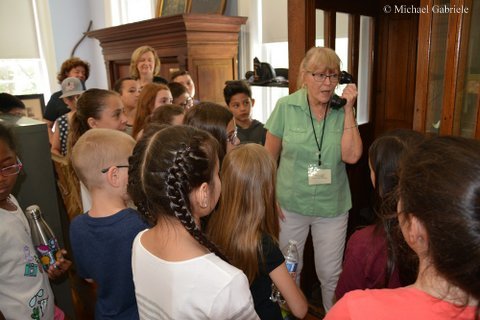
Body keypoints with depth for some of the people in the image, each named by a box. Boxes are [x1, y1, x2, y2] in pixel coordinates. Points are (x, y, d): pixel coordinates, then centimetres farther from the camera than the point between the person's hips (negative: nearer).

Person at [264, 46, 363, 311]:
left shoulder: (342, 111, -4)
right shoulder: (285, 107, -8)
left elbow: (351, 156, -14)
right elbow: (269, 157, -2)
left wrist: (349, 109, -14)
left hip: (332, 207, 1)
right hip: (290, 203, 0)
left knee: (330, 275, 14)